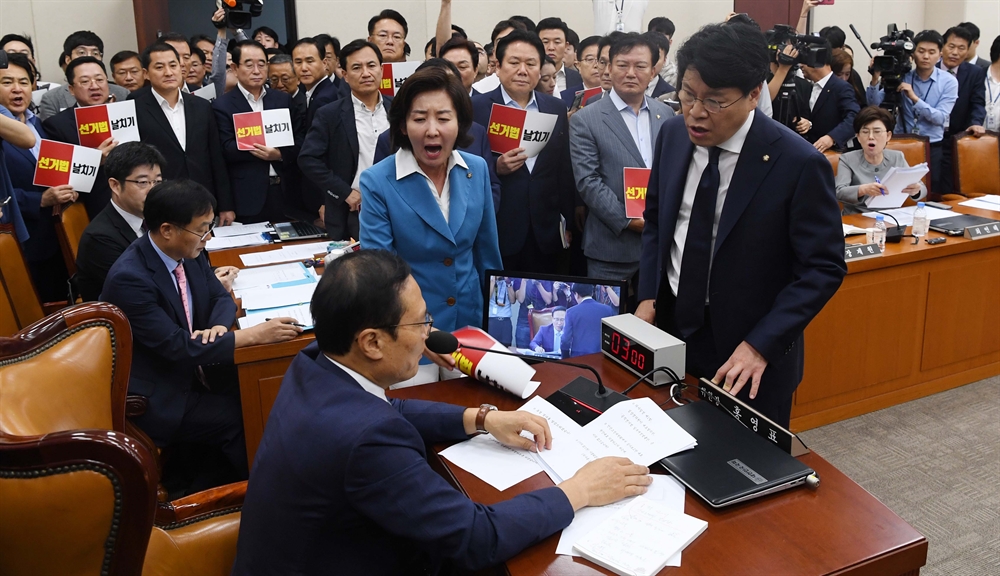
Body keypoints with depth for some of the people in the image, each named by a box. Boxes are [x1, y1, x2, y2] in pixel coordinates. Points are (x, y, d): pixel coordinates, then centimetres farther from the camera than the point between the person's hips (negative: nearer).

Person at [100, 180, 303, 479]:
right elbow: (177, 347, -27)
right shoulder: (128, 278, -26)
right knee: (244, 419, -17)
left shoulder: (189, 252, -4)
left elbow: (222, 298, 8)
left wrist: (219, 326, -16)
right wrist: (254, 335, -27)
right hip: (156, 400, -7)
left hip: (191, 372, 7)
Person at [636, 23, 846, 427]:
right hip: (669, 325, 5)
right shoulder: (673, 134, -3)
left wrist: (760, 345, -23)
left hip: (748, 352, -4)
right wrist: (647, 296, -2)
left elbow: (823, 268, -15)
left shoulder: (799, 163, -20)